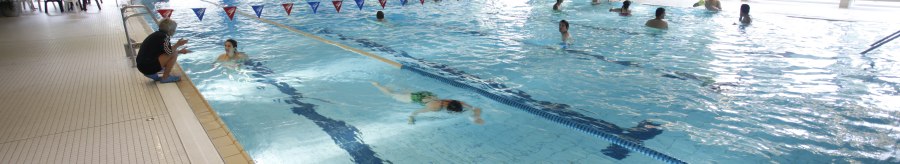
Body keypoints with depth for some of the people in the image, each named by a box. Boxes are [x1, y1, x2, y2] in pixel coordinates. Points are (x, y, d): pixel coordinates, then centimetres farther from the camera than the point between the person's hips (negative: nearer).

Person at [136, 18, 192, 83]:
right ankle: (165, 77, -4)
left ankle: (152, 74, 15)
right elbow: (169, 52, -23)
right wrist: (178, 44, -7)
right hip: (149, 67, -10)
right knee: (174, 54, -10)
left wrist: (180, 51, 31)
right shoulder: (164, 36, -13)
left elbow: (167, 51, 25)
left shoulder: (158, 34, 15)